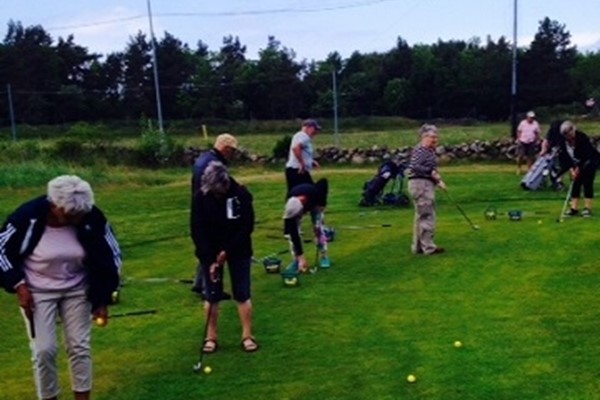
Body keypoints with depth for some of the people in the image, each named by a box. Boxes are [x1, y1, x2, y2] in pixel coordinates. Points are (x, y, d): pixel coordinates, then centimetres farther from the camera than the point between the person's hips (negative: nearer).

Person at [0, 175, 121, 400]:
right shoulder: (27, 217, -25)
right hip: (37, 291, -1)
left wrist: (102, 299, -8)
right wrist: (19, 286, -15)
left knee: (80, 346, 4)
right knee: (44, 350, -4)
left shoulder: (92, 218, -21)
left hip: (77, 289, 2)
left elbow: (110, 256, -8)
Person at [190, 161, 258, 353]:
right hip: (209, 251, 1)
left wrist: (227, 251, -16)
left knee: (242, 294, 1)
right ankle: (211, 337, 16)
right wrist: (210, 259, -17)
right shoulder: (200, 197, -16)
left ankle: (247, 335, 12)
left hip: (238, 250, -1)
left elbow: (247, 227, -14)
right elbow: (197, 231, -13)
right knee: (211, 296, 4)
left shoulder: (240, 194, -19)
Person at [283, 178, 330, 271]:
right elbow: (293, 233, -38)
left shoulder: (315, 193, -46)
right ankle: (296, 260, -3)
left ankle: (324, 256, 7)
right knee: (292, 232, -14)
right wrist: (301, 257, -39)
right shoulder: (291, 208, -42)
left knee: (318, 228, -8)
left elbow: (324, 181, -22)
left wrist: (323, 202, -20)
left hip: (315, 203, 0)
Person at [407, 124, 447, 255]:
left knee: (421, 216, 14)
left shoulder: (430, 151, 17)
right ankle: (428, 247, -3)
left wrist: (438, 181, 11)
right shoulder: (420, 150, -13)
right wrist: (431, 172, -23)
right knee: (427, 216, -7)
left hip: (427, 184, 11)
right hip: (420, 184, -11)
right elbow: (414, 166, -23)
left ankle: (417, 247, 20)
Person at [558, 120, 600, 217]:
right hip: (578, 164, 6)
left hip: (591, 161, -6)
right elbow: (567, 157, -8)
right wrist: (572, 169, -17)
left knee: (587, 183, -12)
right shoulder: (565, 141, -11)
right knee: (575, 184, -1)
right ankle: (574, 208, 2)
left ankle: (587, 208, -5)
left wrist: (578, 168, -24)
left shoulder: (582, 137, -28)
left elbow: (586, 155, -27)